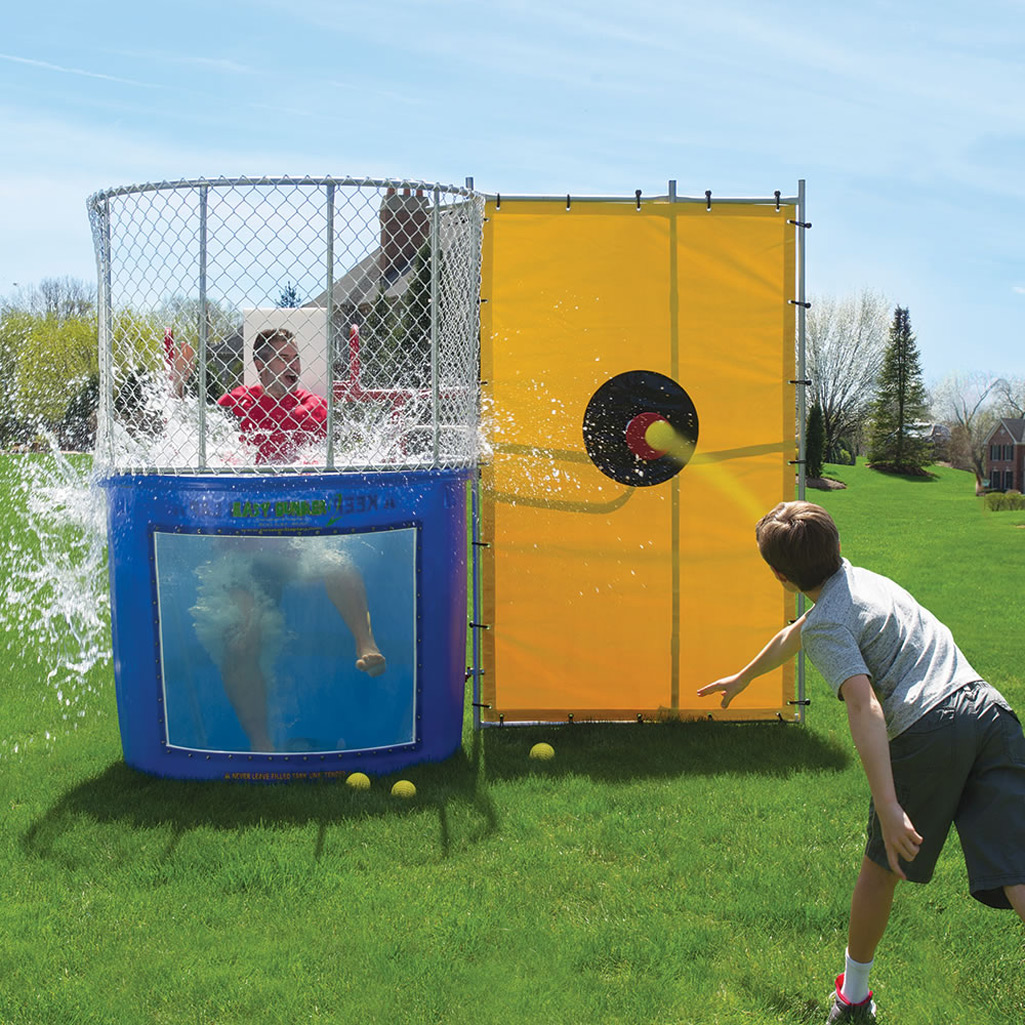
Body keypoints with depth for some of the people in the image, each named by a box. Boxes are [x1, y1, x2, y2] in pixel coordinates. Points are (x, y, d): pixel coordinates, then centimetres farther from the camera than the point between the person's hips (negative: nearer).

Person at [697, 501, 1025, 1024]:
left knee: (881, 867, 17)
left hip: (929, 731, -6)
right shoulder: (861, 578, 29)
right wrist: (742, 678, 63)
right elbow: (793, 636, 47)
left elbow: (864, 707, -15)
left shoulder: (826, 625, 3)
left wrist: (888, 809, -22)